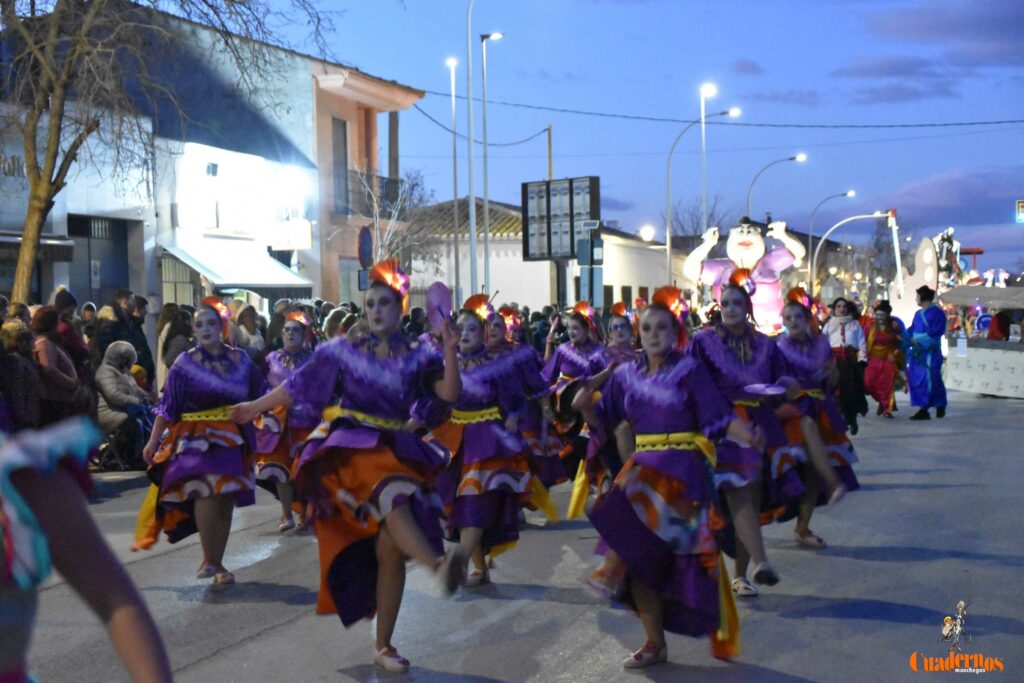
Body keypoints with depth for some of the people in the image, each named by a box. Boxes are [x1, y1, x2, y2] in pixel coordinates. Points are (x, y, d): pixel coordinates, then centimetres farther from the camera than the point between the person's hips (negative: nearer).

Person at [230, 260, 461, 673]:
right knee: (394, 496, -35)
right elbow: (298, 385, 14)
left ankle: (384, 645, 7)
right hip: (350, 447, -2)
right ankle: (441, 564, -56)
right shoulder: (346, 351, 7)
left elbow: (449, 394, -7)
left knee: (391, 550, -2)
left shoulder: (417, 357, 7)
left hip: (396, 451, 2)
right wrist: (256, 407, 19)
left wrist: (450, 353, -22)